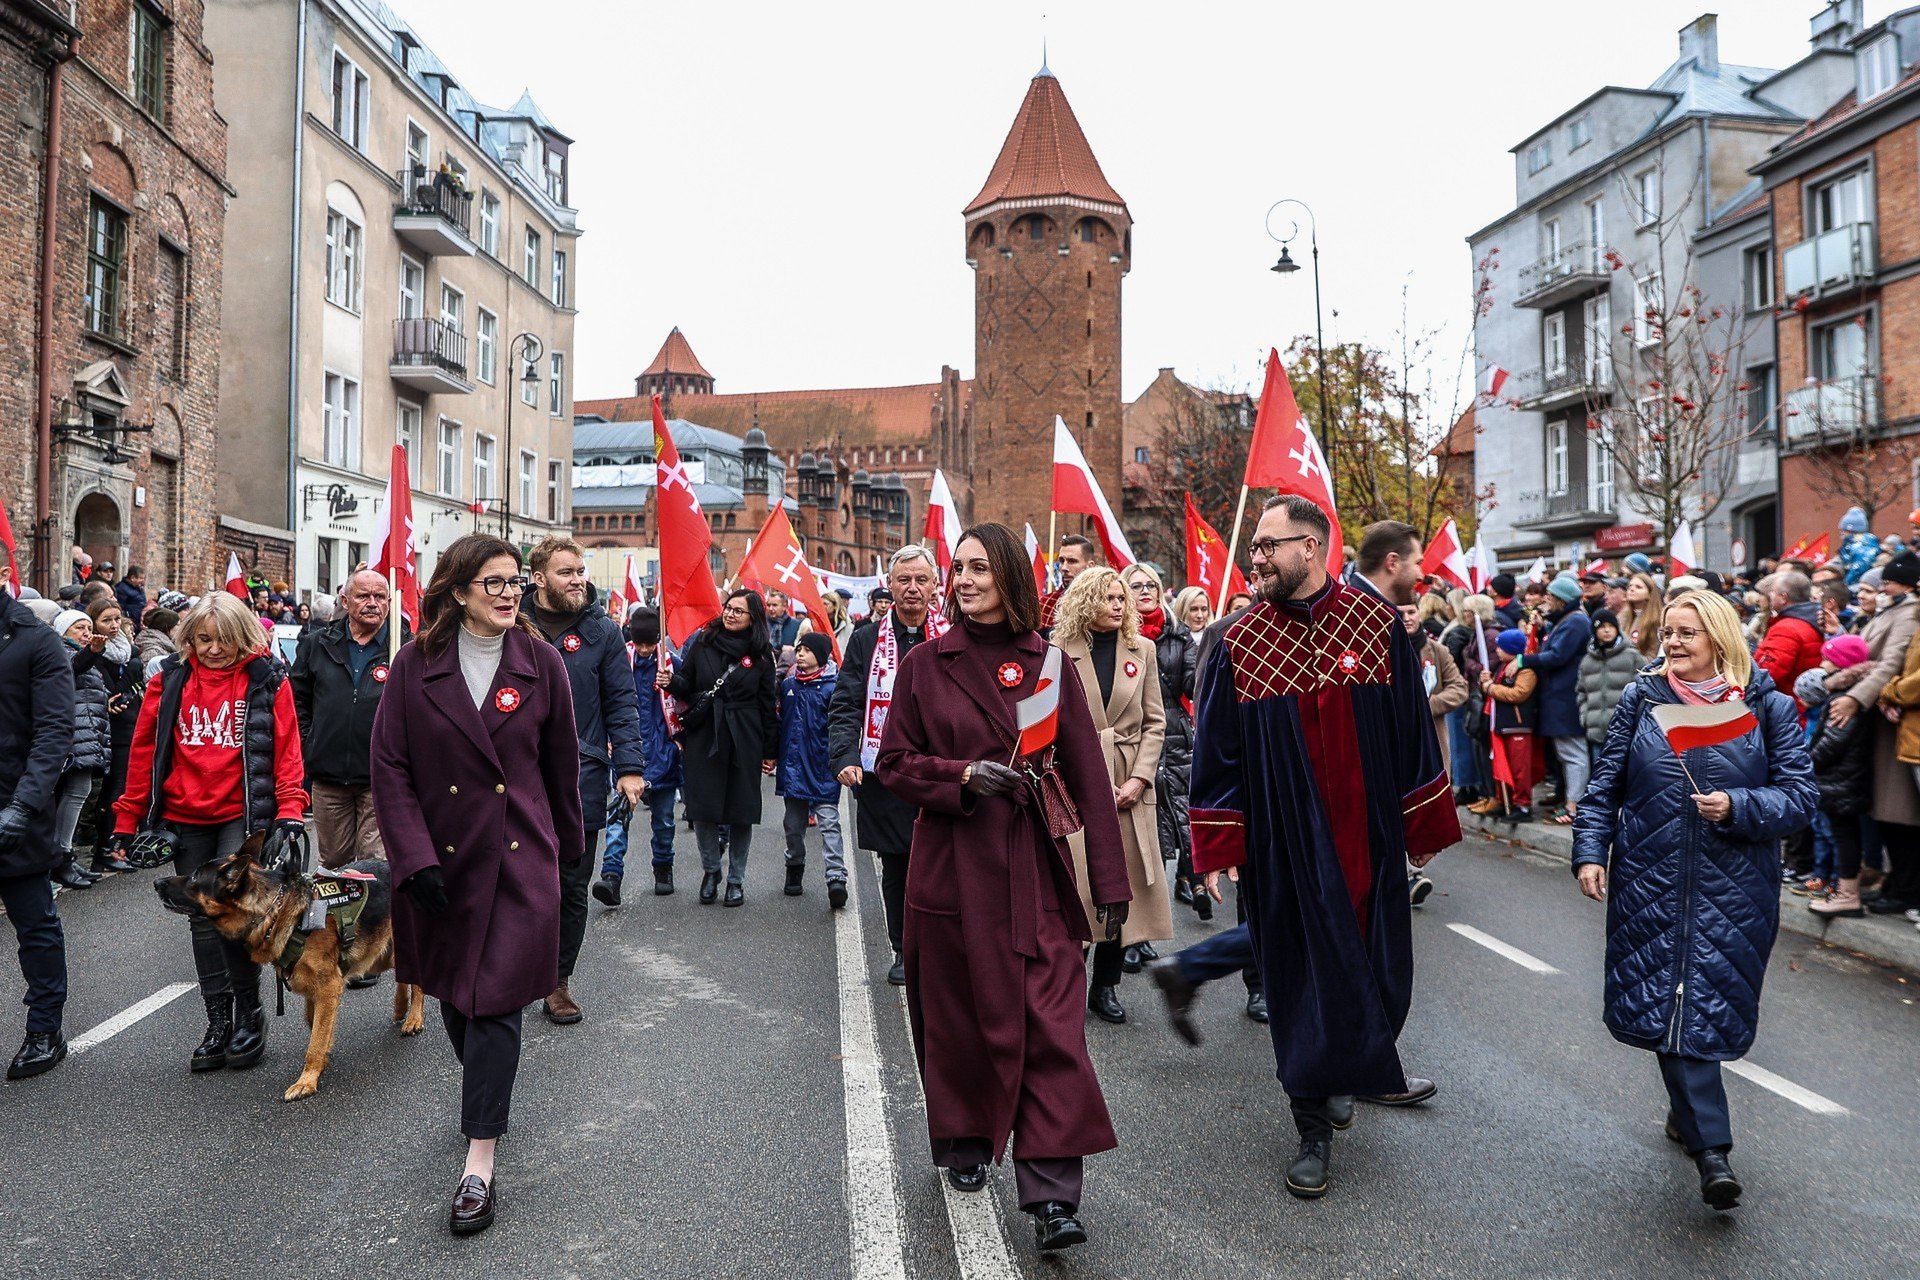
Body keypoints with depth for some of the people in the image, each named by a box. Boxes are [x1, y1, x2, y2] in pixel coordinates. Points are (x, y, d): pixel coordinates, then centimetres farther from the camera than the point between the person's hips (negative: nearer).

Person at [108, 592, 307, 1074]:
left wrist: (289, 812, -12)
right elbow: (144, 752, 7)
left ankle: (249, 1014, 8)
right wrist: (128, 822, 6)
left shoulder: (266, 680, -2)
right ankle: (219, 1022, 19)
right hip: (186, 820, 4)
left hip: (244, 816, -3)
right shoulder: (170, 681, 4)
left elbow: (287, 751, -3)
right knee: (203, 918, 9)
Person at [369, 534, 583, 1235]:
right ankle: (487, 1097, 43)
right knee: (454, 995, 16)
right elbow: (390, 768, -4)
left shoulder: (541, 663, -2)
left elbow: (562, 763, 8)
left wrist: (566, 843, 17)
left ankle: (479, 1166, 0)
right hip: (440, 856, 2)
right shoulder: (416, 665, -3)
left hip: (518, 858, -1)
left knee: (496, 1002, -5)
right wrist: (416, 858, -12)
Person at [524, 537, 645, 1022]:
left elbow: (621, 705, 2)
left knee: (571, 889, 9)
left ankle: (557, 982, 23)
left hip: (580, 780, 0)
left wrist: (630, 768, -8)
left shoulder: (603, 631, 1)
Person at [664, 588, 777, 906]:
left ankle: (736, 880, 19)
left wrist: (769, 751, 3)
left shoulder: (760, 654, 2)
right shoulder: (702, 642, 4)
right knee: (702, 809, 2)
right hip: (703, 737, 1)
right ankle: (711, 870, 25)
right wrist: (672, 682, -15)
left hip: (743, 741, -1)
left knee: (741, 813, 3)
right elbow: (687, 685, 9)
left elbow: (768, 704, 4)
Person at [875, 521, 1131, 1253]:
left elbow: (1088, 776, 2)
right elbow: (895, 765, 5)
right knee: (961, 1014, 11)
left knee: (1051, 1024, -6)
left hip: (1036, 867, 0)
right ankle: (965, 1142, 33)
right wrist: (962, 776, -14)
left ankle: (1052, 1194, -2)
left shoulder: (1048, 664, 3)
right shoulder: (925, 666, 3)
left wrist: (1110, 881, -2)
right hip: (952, 868, 1)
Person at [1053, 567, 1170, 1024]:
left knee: (1125, 885, 4)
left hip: (1130, 785, 3)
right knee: (1078, 883, -6)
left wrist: (1139, 779, -4)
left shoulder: (1142, 649, 9)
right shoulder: (1061, 652, -1)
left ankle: (1105, 985, 17)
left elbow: (1155, 722, 8)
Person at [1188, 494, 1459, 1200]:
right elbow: (1217, 751, 0)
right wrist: (1218, 846, -4)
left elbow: (1413, 731, 2)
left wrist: (1424, 826, 3)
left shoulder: (1378, 623, -2)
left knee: (1375, 963, 13)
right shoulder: (1240, 643, -3)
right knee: (1305, 972, 5)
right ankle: (1313, 1130, 20)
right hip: (1284, 843, -1)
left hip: (1368, 838, 1)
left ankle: (1367, 1068, 43)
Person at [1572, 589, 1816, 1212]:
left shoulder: (1768, 706, 2)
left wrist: (1738, 806, -19)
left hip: (1734, 887, -1)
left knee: (1712, 996, 4)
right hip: (1650, 881, 1)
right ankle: (1710, 1147, 2)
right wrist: (1590, 852, -3)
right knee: (1670, 1002, -4)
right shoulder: (1642, 698, 5)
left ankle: (1688, 1111, 29)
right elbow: (1605, 786, 6)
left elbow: (1801, 794, -2)